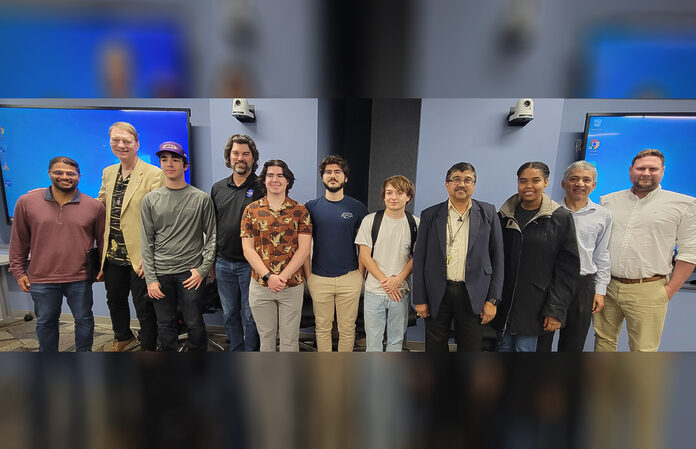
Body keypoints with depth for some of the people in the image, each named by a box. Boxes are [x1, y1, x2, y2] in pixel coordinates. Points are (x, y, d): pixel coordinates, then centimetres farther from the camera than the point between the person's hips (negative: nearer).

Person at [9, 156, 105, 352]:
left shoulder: (95, 206, -4)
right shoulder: (26, 202, 0)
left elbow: (102, 240, 4)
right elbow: (19, 240, 7)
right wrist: (18, 271, 8)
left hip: (80, 279, -1)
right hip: (41, 279, 2)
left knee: (84, 319, 12)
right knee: (45, 322, 18)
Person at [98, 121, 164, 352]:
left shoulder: (154, 174, -12)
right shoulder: (108, 173, 10)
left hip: (139, 256, -7)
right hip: (113, 255, 7)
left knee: (144, 307, 6)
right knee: (114, 300, 23)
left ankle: (148, 347, 28)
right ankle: (123, 338, 48)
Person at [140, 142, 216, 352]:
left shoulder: (201, 199, 0)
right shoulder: (150, 199, 6)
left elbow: (211, 237, 1)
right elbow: (146, 242, 5)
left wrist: (203, 269, -8)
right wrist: (150, 278, 0)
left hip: (191, 272, -2)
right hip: (161, 273, 2)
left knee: (194, 323, 4)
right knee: (165, 325, 12)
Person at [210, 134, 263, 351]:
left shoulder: (262, 188, -7)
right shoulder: (218, 188, 9)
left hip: (251, 264, -5)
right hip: (223, 263, 5)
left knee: (250, 316, 8)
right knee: (229, 314, 18)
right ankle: (236, 352, 37)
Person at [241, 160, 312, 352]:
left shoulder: (300, 211, 0)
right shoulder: (251, 210, 3)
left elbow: (304, 249, -6)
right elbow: (248, 249, -2)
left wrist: (283, 277, -15)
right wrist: (268, 276, -13)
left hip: (292, 285, -1)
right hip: (260, 284, 1)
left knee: (290, 338, 11)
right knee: (266, 336, 17)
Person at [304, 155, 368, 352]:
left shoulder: (357, 208, 0)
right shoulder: (311, 207, 2)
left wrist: (361, 275, -1)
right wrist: (308, 274, 0)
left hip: (350, 278, 0)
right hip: (319, 278, 1)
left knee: (347, 328, 11)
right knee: (322, 327, 14)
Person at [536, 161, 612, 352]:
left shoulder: (603, 215, 5)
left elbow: (602, 255, 10)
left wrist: (600, 290, 7)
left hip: (582, 285, 2)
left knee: (573, 345, 15)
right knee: (540, 341, 7)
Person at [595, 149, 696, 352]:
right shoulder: (608, 201, 9)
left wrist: (669, 290, -5)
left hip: (647, 291, -2)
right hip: (605, 287, 2)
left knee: (643, 349, 6)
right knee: (603, 340, 13)